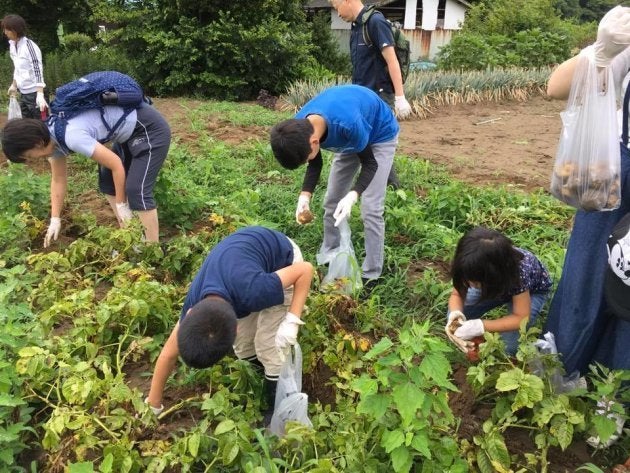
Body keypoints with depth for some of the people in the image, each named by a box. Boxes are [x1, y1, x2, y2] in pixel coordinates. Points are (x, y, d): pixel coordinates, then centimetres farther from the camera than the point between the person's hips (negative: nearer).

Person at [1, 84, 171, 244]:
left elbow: (116, 165, -23)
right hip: (129, 132, 10)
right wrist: (55, 220, 16)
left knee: (137, 190, -15)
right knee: (107, 182, 13)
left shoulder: (71, 136, -30)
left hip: (149, 129, -10)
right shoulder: (51, 137, 0)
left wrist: (121, 205, -11)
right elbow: (58, 180, 12)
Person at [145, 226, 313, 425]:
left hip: (283, 258, -5)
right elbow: (168, 354, -8)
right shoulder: (193, 304, -25)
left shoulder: (252, 293, -44)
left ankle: (277, 411, 14)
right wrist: (154, 405, 3)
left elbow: (306, 269, -29)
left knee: (268, 345, -8)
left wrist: (292, 321, -34)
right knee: (243, 346, 5)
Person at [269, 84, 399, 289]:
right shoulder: (299, 126, -25)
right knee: (331, 202, 7)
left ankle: (371, 275, 0)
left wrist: (352, 196, -43)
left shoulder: (348, 123, -45)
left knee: (370, 209, -12)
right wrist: (305, 195, -23)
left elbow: (369, 163, -28)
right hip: (350, 139, 6)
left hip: (380, 136, -6)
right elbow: (315, 163, -8)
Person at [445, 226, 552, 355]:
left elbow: (521, 318, -34)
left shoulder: (519, 272, -44)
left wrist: (481, 326, -46)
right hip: (495, 284, 3)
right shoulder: (475, 266, -32)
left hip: (532, 290, -3)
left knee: (508, 345, -28)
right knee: (454, 319, -17)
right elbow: (457, 294, -18)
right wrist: (455, 313, -41)